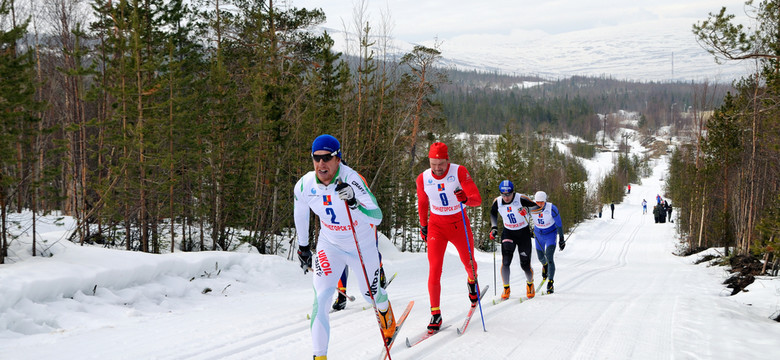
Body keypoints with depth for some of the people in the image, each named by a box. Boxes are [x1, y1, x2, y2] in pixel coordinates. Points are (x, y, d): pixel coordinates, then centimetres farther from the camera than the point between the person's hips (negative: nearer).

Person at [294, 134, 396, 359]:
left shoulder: (351, 180, -32)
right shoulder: (304, 185, -18)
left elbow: (377, 217, -39)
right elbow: (300, 214, 5)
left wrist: (354, 203, -56)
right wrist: (303, 247, 13)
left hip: (363, 245, -2)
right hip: (329, 246, 2)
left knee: (370, 294, 19)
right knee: (322, 296, -17)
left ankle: (385, 311, 57)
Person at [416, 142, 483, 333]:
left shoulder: (459, 172, -17)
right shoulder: (423, 179, -9)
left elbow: (477, 199, -21)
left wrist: (466, 199, -43)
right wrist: (423, 225, 19)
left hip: (459, 224, 0)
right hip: (436, 226, 0)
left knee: (469, 264, 16)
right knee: (434, 268, -15)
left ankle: (472, 281, 54)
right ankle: (435, 314, -9)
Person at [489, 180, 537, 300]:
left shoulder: (521, 199, -21)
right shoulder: (497, 202, -10)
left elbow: (536, 207, -13)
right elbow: (493, 213, 10)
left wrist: (526, 210, -33)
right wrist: (494, 228, -1)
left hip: (523, 232, -2)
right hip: (508, 233, 2)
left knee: (525, 264, 0)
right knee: (505, 261, -18)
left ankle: (530, 283, 31)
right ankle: (506, 289, -2)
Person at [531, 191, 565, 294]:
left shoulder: (551, 208, -25)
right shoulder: (531, 207, -20)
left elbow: (559, 224, -13)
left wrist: (561, 239, -7)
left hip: (551, 233, -3)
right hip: (538, 234, 3)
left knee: (549, 257, -18)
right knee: (541, 257, 16)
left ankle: (550, 284, -15)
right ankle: (545, 265, 56)